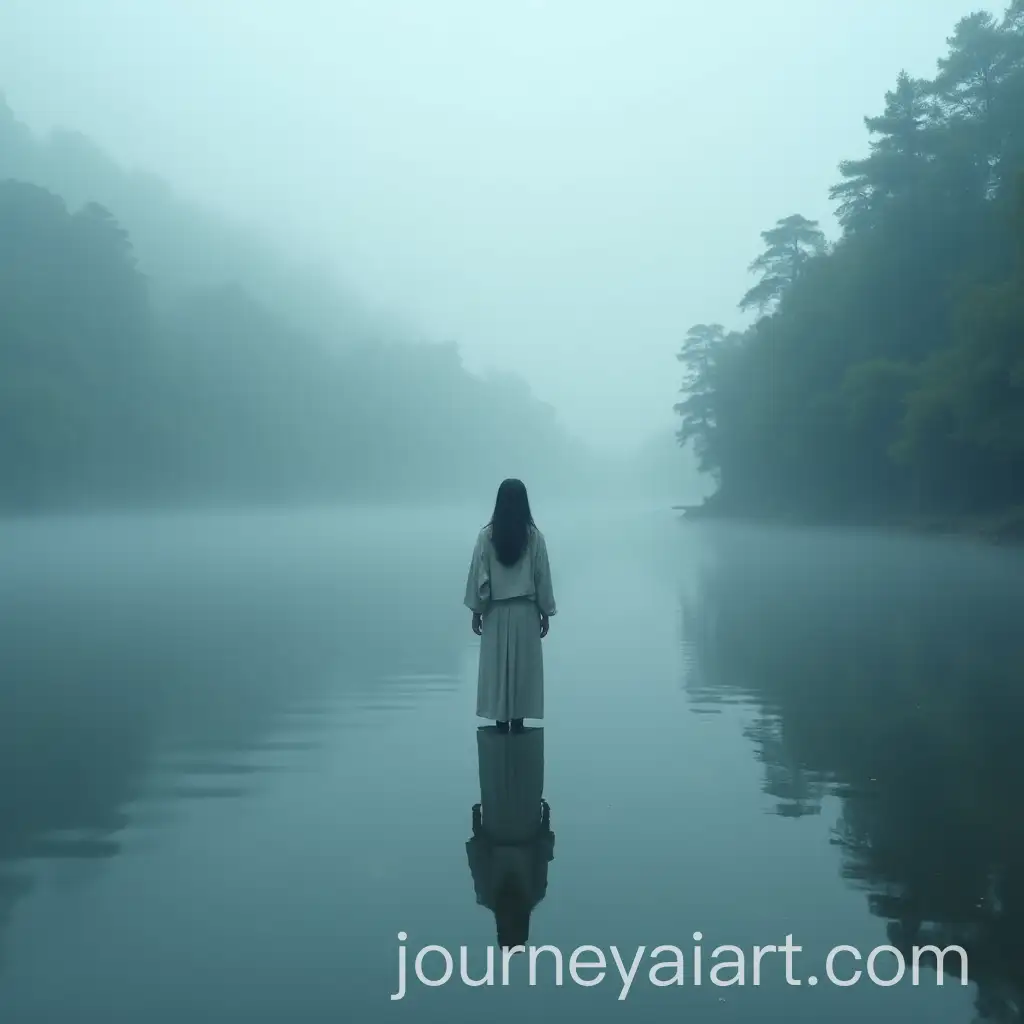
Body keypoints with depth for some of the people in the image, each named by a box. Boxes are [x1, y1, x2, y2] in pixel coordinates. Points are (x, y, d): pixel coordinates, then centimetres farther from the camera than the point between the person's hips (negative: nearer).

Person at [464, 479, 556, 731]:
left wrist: (476, 610, 5)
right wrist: (546, 612, 5)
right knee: (523, 666, 6)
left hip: (496, 611, 0)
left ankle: (501, 722, 10)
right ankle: (517, 722, 7)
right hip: (525, 611, 0)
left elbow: (478, 575, -4)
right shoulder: (534, 536, -7)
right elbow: (542, 576, -3)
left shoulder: (486, 535, -6)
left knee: (497, 666, 7)